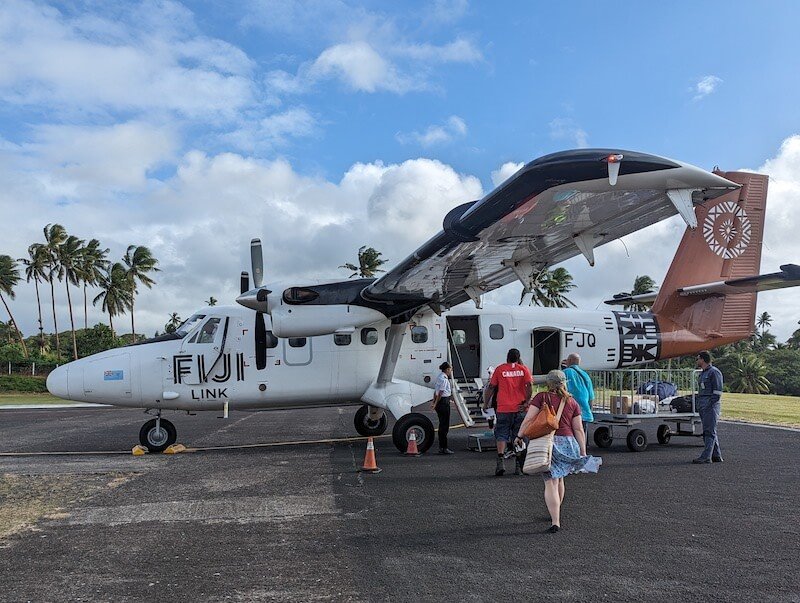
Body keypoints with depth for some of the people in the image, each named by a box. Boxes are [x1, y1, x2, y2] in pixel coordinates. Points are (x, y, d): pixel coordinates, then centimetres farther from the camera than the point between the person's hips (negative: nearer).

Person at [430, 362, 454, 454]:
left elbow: (435, 392, 17)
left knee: (442, 425, 14)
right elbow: (440, 393, -18)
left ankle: (441, 447, 19)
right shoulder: (444, 379, -16)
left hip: (440, 403, 10)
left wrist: (434, 403, 17)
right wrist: (436, 404, -14)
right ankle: (444, 448, -1)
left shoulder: (439, 377, 15)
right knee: (444, 426, -5)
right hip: (444, 402, -10)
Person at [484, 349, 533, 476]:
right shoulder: (523, 369, 5)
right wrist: (527, 401, -6)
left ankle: (501, 460, -14)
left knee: (502, 435, 5)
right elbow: (530, 385, -9)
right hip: (520, 409, 1)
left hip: (504, 409, -1)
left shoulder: (500, 369, 4)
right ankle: (519, 466, 9)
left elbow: (491, 387, 4)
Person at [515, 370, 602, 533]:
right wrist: (583, 452, 10)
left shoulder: (542, 397, 1)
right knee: (559, 478, 23)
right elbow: (579, 430, 7)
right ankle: (556, 514, 39)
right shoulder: (572, 402, 9)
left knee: (551, 482, -2)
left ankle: (555, 522, -10)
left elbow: (529, 418, -8)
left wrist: (519, 435, 2)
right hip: (567, 442, 4)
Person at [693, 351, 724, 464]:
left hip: (710, 405, -10)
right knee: (708, 431, 11)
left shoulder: (714, 372, -9)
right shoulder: (703, 373, 21)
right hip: (702, 406, 10)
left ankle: (706, 456, -13)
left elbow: (717, 391, -14)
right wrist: (699, 403, 16)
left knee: (709, 431, -10)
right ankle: (716, 456, 17)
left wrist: (710, 404, -17)